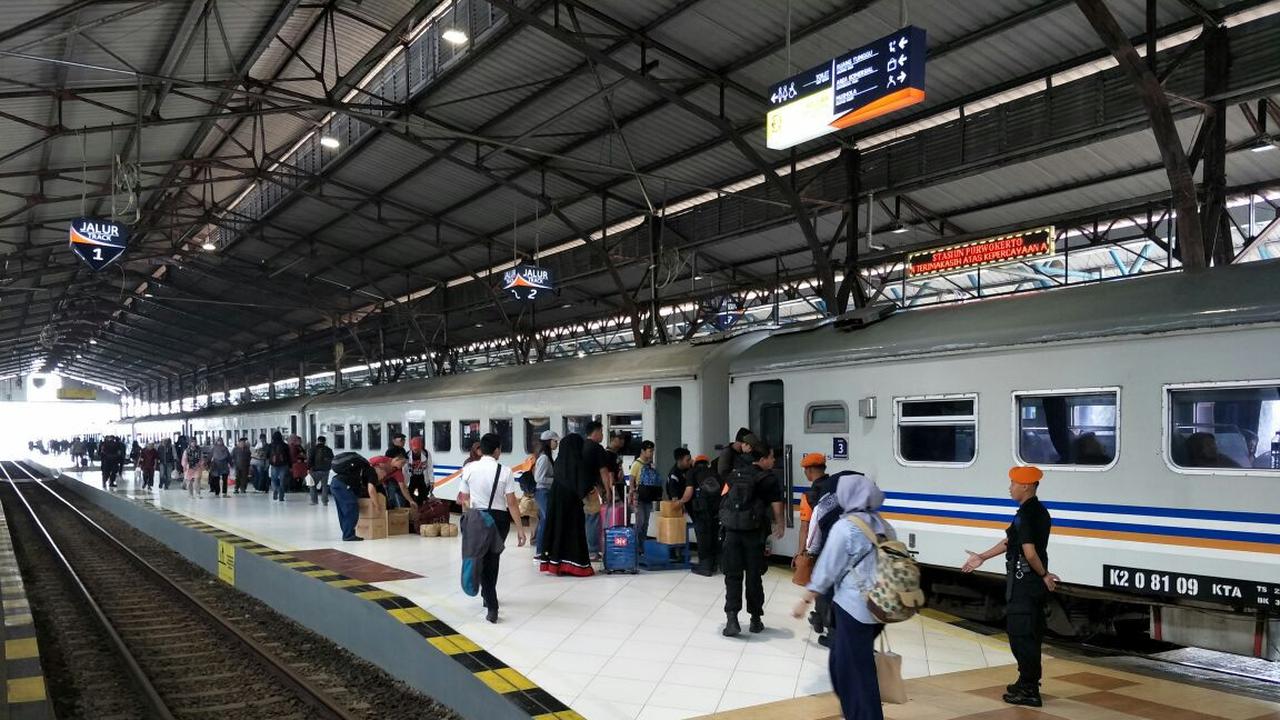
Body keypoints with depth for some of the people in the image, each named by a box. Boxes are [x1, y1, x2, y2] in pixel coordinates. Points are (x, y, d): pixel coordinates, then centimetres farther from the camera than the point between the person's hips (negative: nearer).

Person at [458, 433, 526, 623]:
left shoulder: (469, 469, -4)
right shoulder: (504, 471, -10)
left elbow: (464, 500, 3)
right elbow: (511, 503, -11)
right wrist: (520, 529, -6)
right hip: (499, 518, -1)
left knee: (483, 559, 10)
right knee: (493, 558, 20)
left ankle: (492, 606, 1)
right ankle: (489, 596, 39)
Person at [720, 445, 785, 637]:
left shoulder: (734, 475, 10)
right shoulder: (769, 479, -3)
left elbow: (723, 499, 11)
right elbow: (776, 507, -3)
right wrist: (779, 526, 15)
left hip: (732, 531, 3)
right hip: (754, 532, -3)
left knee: (732, 575, 5)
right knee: (753, 576, 9)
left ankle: (731, 617, -9)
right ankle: (756, 619, 19)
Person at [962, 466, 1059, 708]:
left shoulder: (1026, 515, -20)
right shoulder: (1039, 511, 12)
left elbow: (1030, 553, -28)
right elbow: (1010, 541, 18)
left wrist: (1044, 574, -11)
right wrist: (982, 557, 23)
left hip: (1023, 583, -10)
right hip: (1034, 583, 10)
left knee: (1020, 635, -1)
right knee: (1031, 634, 18)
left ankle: (1029, 692, 5)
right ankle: (1028, 683, 30)